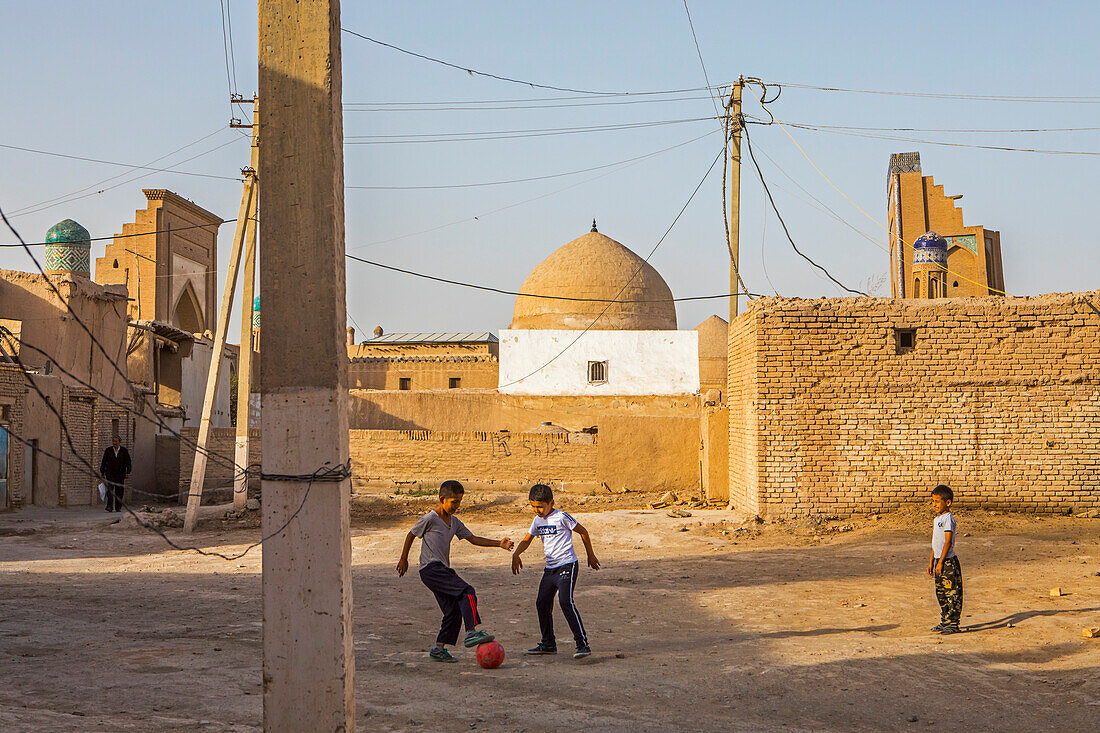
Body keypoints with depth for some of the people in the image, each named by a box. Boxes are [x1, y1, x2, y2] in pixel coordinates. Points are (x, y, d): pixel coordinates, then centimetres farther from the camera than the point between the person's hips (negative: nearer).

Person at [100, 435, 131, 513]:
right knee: (110, 489, -14)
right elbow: (104, 462, 9)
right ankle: (110, 507, -20)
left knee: (119, 491, 2)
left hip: (120, 475, 1)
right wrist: (102, 472, 5)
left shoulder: (124, 451, 5)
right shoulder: (108, 450, 6)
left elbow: (128, 462, 6)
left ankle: (118, 507, 10)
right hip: (110, 474, -1)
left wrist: (128, 472, -3)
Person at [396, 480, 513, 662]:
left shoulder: (454, 522, 15)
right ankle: (471, 632, -25)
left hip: (442, 569, 8)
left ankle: (439, 648, 7)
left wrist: (499, 543, 9)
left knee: (454, 610, 1)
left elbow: (473, 539, 18)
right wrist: (403, 559, 12)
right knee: (467, 592, -21)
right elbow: (411, 535, 4)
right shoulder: (430, 519, -7)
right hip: (430, 569, -8)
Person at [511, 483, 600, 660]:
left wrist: (590, 555, 5)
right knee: (542, 604, 10)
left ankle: (583, 644, -21)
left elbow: (583, 532, -3)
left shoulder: (561, 517, -12)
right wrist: (516, 554, -5)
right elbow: (526, 540, 16)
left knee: (566, 602, -22)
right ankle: (548, 644, 26)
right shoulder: (537, 521, 9)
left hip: (567, 566, -8)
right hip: (550, 568, 8)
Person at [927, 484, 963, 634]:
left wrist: (941, 562, -20)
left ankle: (953, 624, -1)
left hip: (948, 561, -10)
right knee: (940, 593, 15)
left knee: (952, 593, -4)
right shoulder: (937, 519, 15)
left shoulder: (948, 519, -14)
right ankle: (945, 622, 24)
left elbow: (948, 542, -19)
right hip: (939, 560, 10)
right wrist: (931, 561, 22)